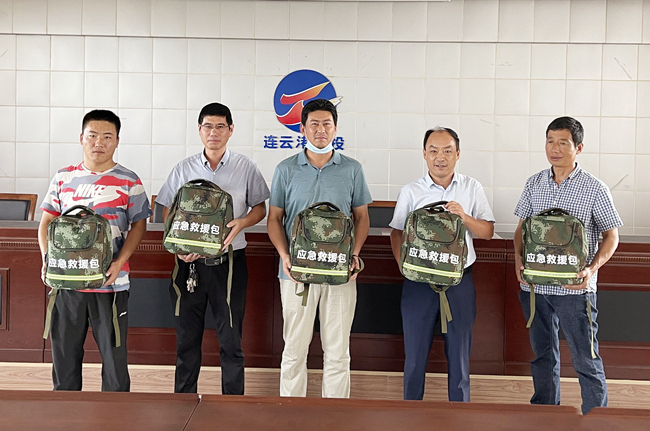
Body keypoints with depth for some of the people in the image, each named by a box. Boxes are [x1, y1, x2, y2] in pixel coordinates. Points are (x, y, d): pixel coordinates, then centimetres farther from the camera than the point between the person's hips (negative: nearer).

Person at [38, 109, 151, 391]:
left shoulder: (128, 181, 0)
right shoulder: (64, 178, 9)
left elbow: (138, 225, 0)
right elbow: (47, 221, 11)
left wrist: (119, 263, -13)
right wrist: (47, 260, -4)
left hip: (111, 282, -3)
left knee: (113, 353, 5)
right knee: (64, 352, 13)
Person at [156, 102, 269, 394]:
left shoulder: (245, 167, 3)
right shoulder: (184, 168, 6)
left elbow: (260, 208, 8)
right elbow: (168, 212, 8)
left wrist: (241, 222, -13)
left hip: (230, 261, -1)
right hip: (190, 261, 2)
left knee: (231, 338, 4)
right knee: (187, 337, 11)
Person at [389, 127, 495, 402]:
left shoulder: (472, 188, 4)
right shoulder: (410, 192, 1)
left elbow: (487, 232, 4)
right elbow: (397, 232, 5)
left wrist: (465, 217, -14)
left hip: (460, 279, 1)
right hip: (419, 280, 0)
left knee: (459, 350, 10)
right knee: (416, 351, 9)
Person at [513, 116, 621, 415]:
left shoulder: (594, 189, -5)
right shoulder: (534, 184, 6)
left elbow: (611, 235, -2)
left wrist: (591, 269, -17)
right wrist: (519, 257, -6)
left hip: (574, 288, -4)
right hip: (534, 285, 4)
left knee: (586, 360, 3)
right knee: (543, 354, 18)